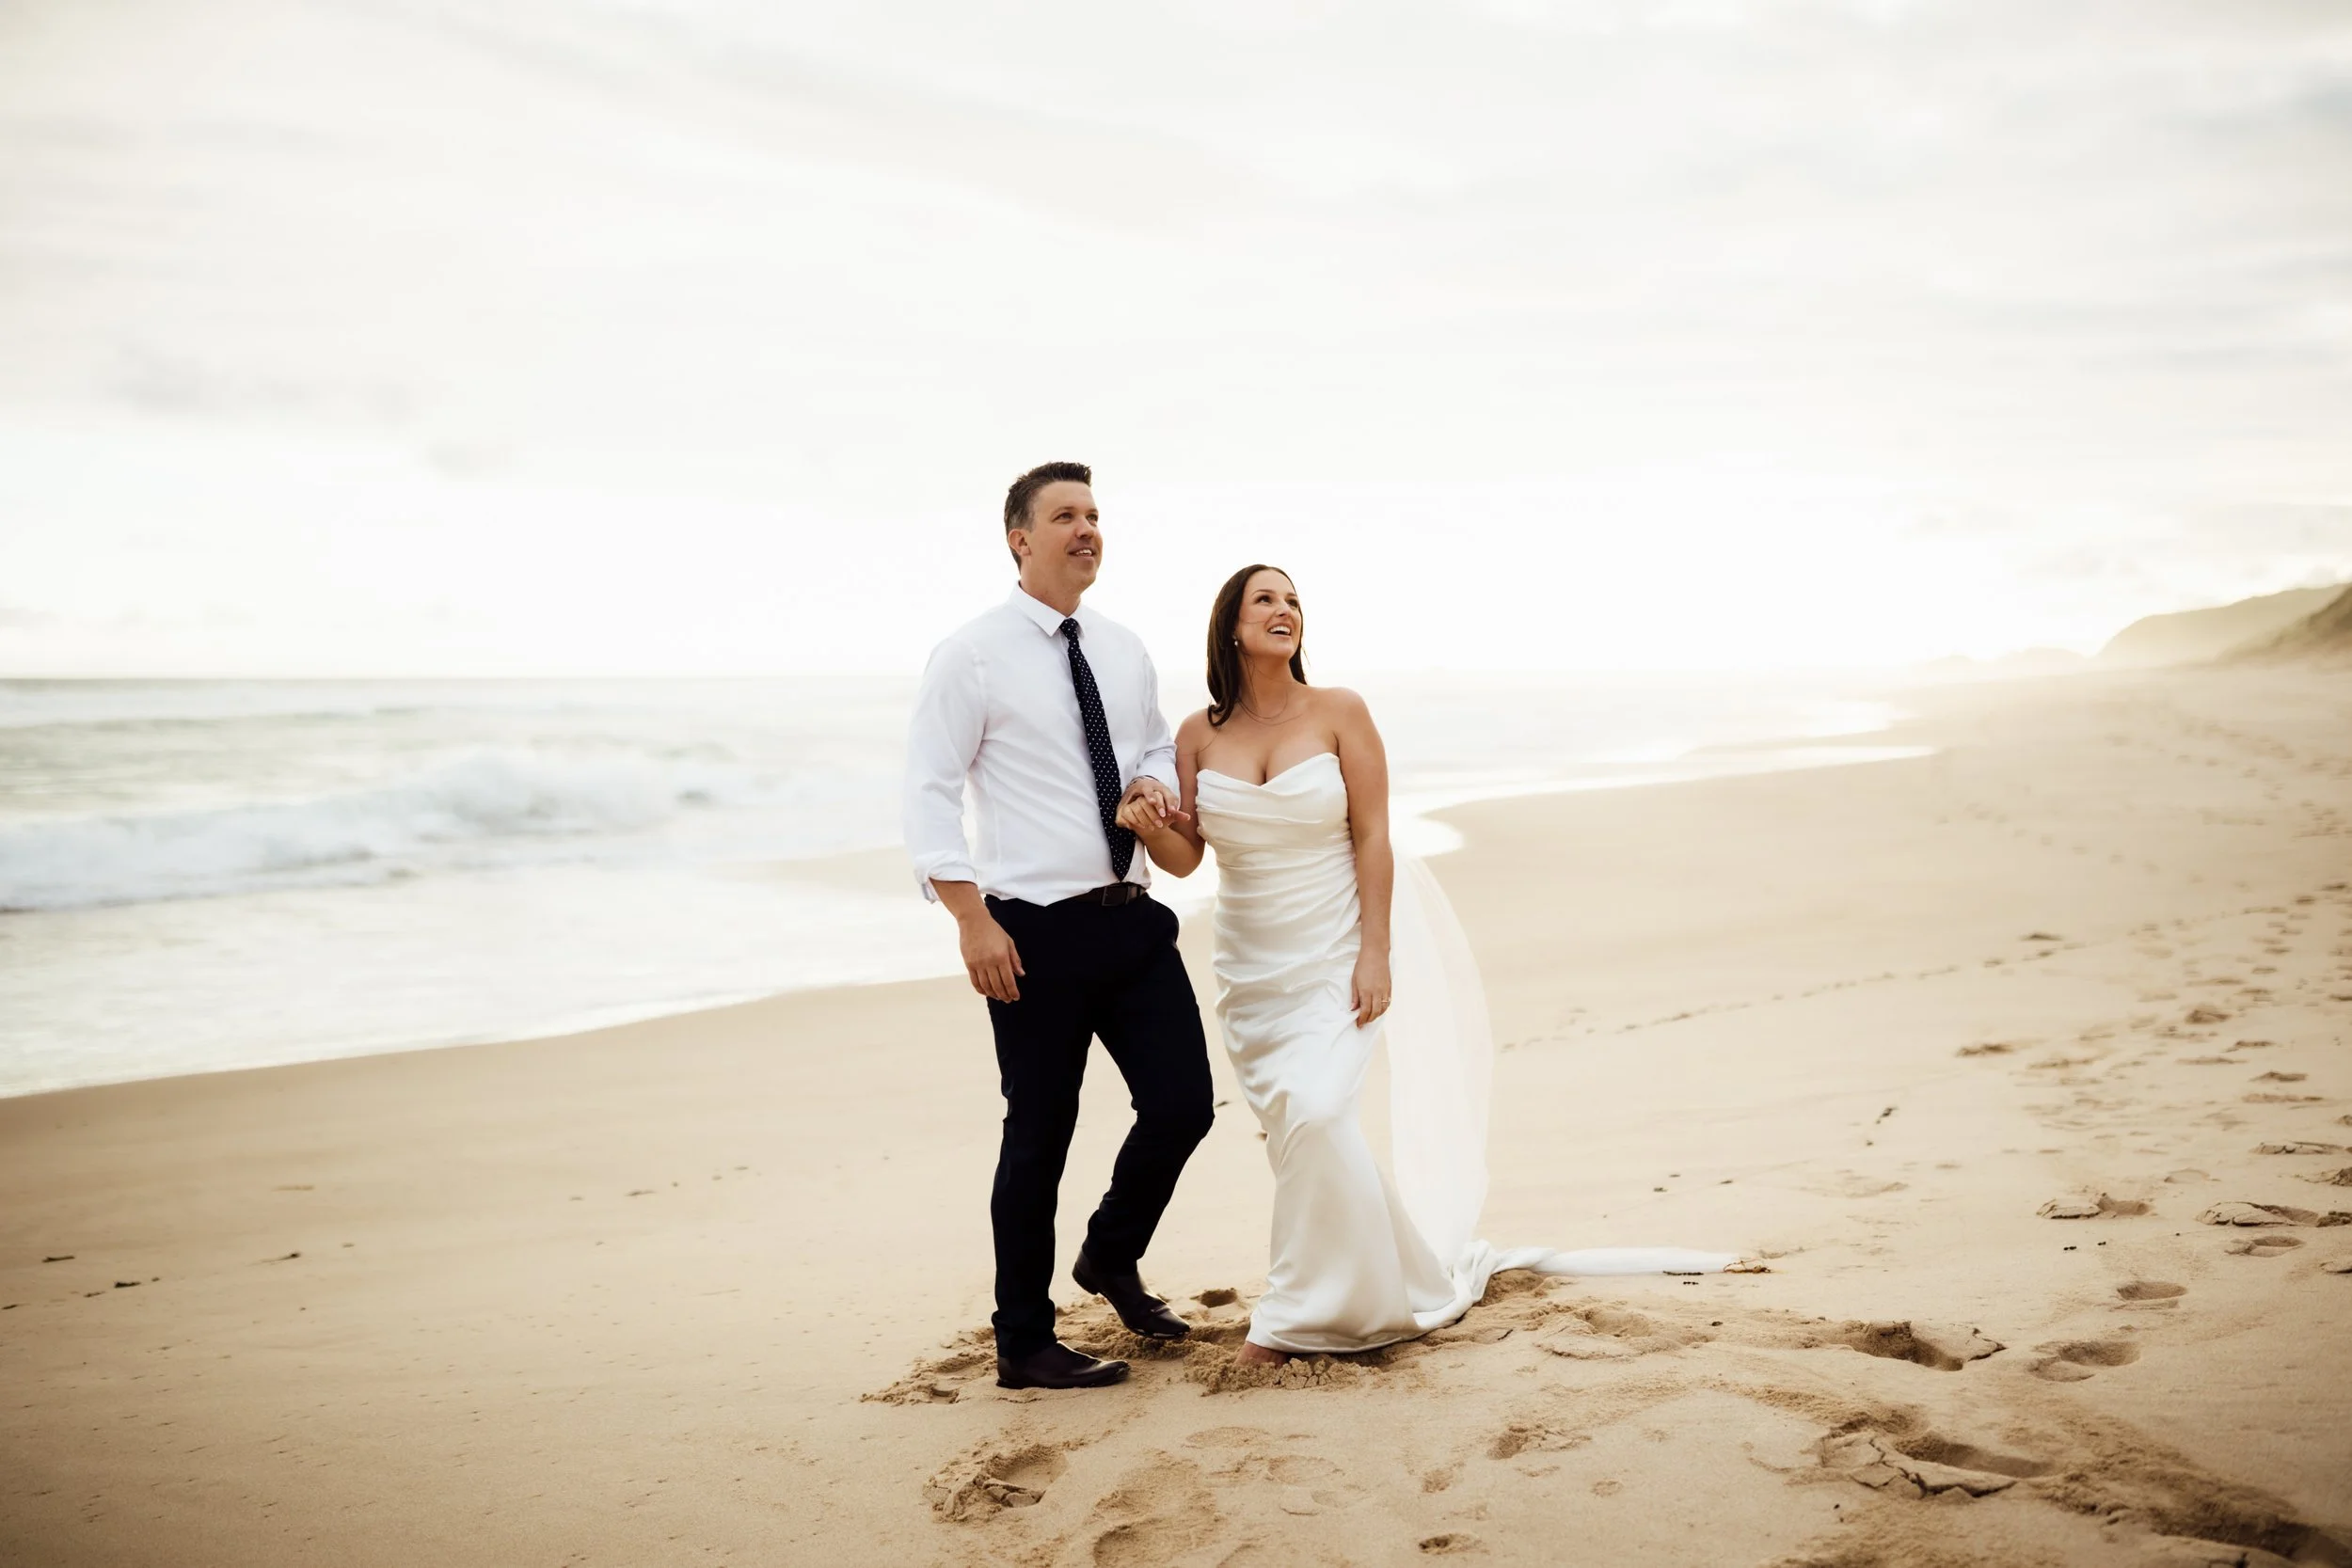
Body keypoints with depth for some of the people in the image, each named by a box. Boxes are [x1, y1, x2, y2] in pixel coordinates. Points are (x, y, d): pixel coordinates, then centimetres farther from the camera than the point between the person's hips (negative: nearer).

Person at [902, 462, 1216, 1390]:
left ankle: (1112, 1259, 33)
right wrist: (972, 920, -18)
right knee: (1039, 1138, 2)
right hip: (1036, 932, -6)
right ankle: (1023, 1347, 19)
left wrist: (1156, 782, 2)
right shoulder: (972, 655, -7)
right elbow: (929, 794, -9)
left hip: (1133, 921, 6)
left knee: (1183, 1106, 4)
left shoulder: (1125, 651, 12)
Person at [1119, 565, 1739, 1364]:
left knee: (1315, 1111, -22)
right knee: (1298, 1137, 7)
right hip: (1250, 970, 3)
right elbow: (1185, 856, 2)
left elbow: (1372, 838, -7)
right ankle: (1423, 1276, 28)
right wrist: (1149, 828, -20)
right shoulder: (1199, 736, 1)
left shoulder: (1339, 712, -5)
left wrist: (1376, 955, -12)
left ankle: (1300, 1314, -7)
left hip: (1334, 960, -3)